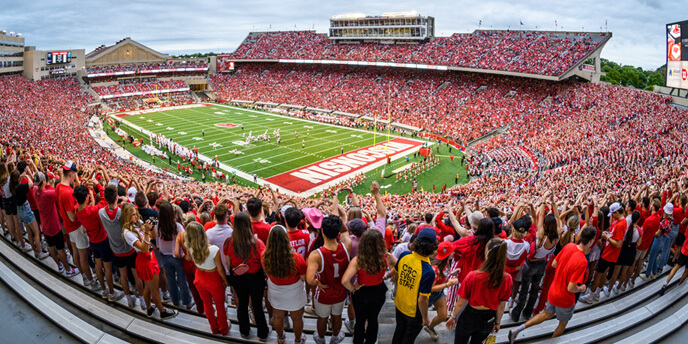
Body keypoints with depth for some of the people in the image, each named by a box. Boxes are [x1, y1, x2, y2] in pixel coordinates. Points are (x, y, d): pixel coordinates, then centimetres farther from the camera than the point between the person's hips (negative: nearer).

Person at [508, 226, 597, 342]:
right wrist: (582, 288, -9)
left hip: (553, 291, 6)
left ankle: (518, 329, 21)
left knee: (548, 314, 28)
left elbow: (554, 264, 0)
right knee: (563, 323, 23)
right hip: (564, 299, -6)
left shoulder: (569, 246, -12)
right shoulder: (582, 262, -33)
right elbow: (571, 288, -28)